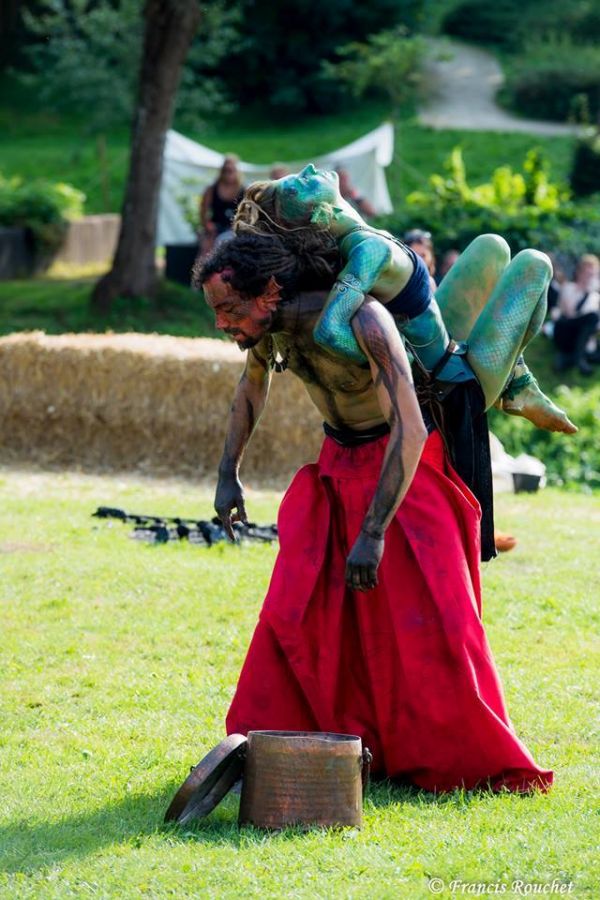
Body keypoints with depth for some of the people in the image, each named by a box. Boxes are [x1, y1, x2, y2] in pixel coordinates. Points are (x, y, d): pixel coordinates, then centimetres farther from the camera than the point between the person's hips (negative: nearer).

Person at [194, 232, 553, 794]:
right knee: (297, 610, -3)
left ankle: (465, 760, 3)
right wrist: (228, 474, 9)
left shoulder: (361, 321, -34)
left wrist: (374, 532, -41)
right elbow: (252, 385, 13)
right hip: (337, 469, 6)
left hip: (403, 470, -6)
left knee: (426, 621, -7)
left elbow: (409, 431, -38)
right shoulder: (269, 324, -11)